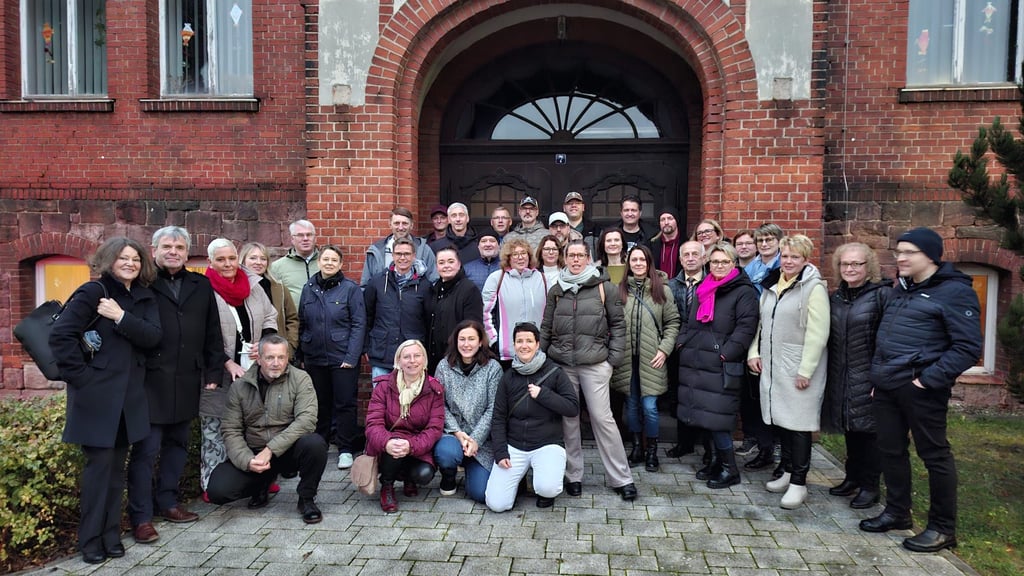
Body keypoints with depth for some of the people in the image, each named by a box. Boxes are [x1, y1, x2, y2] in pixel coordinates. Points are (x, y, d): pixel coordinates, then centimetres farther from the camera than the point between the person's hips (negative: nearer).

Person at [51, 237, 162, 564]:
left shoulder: (144, 298, 10)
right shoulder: (92, 292, -7)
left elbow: (153, 337, -5)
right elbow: (60, 335, -13)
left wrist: (121, 317, -17)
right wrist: (81, 376, -14)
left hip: (129, 394, 5)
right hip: (96, 394, -5)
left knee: (117, 465, 11)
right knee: (100, 464, -2)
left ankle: (111, 535, 21)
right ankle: (91, 540, 12)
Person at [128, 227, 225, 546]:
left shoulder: (201, 286, 12)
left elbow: (212, 333, 13)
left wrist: (214, 371, 9)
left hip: (187, 381, 5)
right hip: (151, 380, -5)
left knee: (178, 443, 15)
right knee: (146, 448, 0)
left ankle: (167, 501, 29)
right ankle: (141, 516, 8)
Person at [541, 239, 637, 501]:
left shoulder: (605, 288, 1)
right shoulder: (556, 290, 10)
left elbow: (617, 323, 2)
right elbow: (546, 327, 13)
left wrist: (615, 356, -4)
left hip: (595, 363, -3)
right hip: (562, 364, 3)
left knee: (602, 418, -3)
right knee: (568, 419, 8)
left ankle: (621, 478, 7)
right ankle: (573, 475, 20)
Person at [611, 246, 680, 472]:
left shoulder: (662, 290, 1)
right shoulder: (620, 290, 3)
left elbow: (673, 322, 3)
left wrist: (664, 349, -6)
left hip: (651, 359, -2)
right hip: (627, 358, 2)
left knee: (649, 406, -3)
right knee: (632, 405, 11)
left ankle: (651, 451, 16)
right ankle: (636, 447, 27)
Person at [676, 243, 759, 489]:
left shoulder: (744, 291, -4)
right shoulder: (702, 290, 19)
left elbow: (746, 327, -12)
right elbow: (688, 321, 26)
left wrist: (726, 353, -18)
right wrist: (682, 341, 11)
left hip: (721, 366, -7)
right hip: (696, 361, 7)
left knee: (715, 415, -8)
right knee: (704, 414, 10)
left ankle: (729, 469, 6)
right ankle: (716, 459, 24)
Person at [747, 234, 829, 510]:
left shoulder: (814, 288, -11)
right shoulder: (771, 286, 12)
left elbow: (818, 334, -16)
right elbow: (760, 323, 19)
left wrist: (806, 370, -19)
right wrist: (754, 352, 8)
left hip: (798, 369, -7)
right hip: (772, 366, 7)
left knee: (798, 423, -3)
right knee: (781, 418, 14)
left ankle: (799, 483, 7)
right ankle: (788, 472, 27)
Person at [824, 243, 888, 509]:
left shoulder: (881, 294, -8)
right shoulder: (836, 297, 11)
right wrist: (828, 373, 12)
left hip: (868, 377, -6)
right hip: (841, 377, 6)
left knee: (868, 430, 3)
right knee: (850, 430, 15)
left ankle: (870, 486, 16)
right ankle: (853, 478, 29)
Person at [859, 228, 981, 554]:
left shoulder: (955, 291, -10)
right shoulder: (901, 289, 15)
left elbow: (968, 347, -16)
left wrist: (929, 379, -18)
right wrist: (879, 375, 16)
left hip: (920, 389, -8)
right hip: (887, 386, 8)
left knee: (934, 454, 4)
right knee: (890, 450, 15)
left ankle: (943, 528, 17)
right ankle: (897, 512, 30)